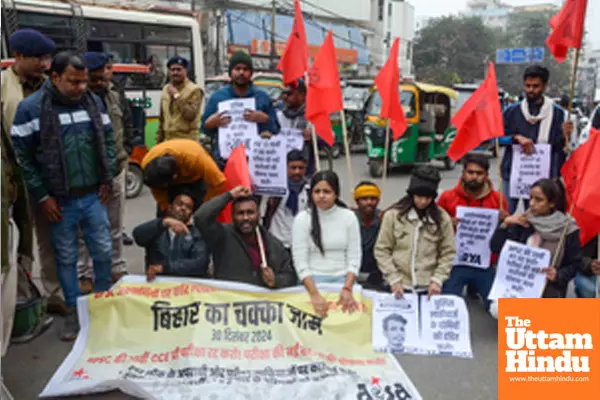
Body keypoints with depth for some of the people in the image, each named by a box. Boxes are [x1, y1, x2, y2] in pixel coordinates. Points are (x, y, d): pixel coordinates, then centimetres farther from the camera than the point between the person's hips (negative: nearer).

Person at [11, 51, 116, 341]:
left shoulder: (94, 102, 3)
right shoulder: (30, 108, -9)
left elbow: (108, 140, 11)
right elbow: (21, 155, -7)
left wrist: (107, 179, 4)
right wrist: (41, 196, -9)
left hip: (93, 196, 3)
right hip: (60, 201, -3)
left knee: (103, 252, 11)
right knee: (66, 258, 11)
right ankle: (73, 310, 28)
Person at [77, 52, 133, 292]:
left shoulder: (114, 95, 7)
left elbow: (127, 126, 17)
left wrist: (125, 153, 7)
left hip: (116, 169, 5)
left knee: (115, 225, 16)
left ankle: (117, 269, 29)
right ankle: (85, 274, 18)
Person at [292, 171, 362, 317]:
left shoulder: (349, 216, 2)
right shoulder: (302, 219, -3)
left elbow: (354, 257, 2)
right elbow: (300, 261, -7)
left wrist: (347, 288, -12)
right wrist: (315, 294, -18)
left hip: (343, 280, 2)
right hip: (313, 281, -1)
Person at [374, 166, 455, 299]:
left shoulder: (442, 218, -1)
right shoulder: (393, 215, -4)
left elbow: (448, 254, 2)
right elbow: (382, 251, -2)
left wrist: (437, 280, -8)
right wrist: (394, 279, -9)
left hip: (428, 288, 1)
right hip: (400, 286, -1)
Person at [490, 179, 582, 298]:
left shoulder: (568, 228, -6)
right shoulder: (523, 221, 0)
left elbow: (575, 264, 0)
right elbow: (495, 248, -2)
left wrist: (558, 275, -17)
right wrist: (505, 225, -14)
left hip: (549, 292, -2)